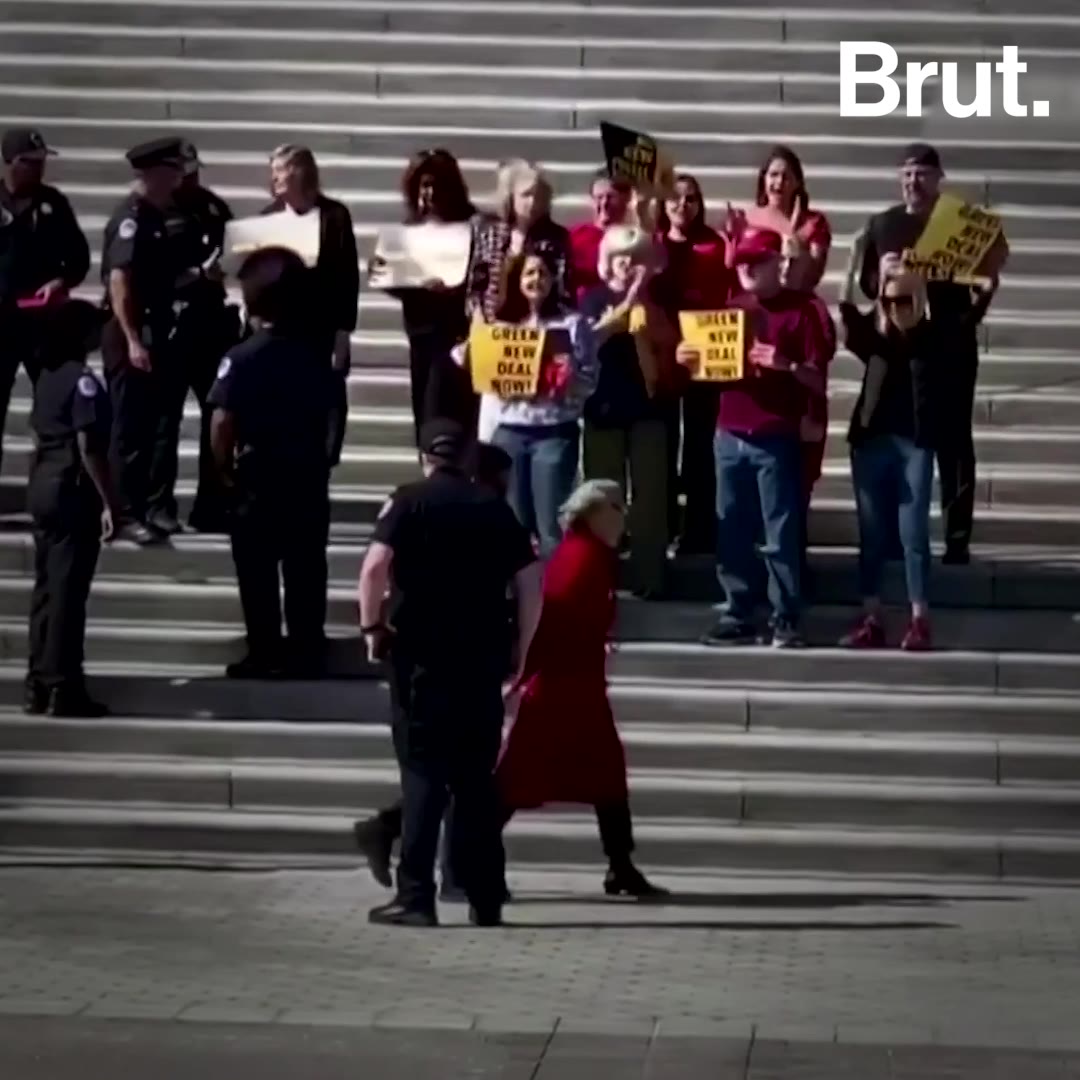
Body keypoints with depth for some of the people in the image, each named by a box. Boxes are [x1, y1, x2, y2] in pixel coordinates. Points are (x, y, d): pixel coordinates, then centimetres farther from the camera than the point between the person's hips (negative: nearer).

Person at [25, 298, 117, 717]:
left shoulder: (47, 375, 12)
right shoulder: (83, 380, -15)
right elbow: (88, 448, -19)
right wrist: (108, 502, -17)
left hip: (42, 484, 9)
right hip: (72, 489, -9)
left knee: (46, 585, 12)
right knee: (68, 588, -5)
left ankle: (39, 684, 15)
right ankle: (63, 688, -3)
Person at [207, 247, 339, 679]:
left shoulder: (242, 357, -12)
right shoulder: (316, 357, 1)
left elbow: (222, 420, -16)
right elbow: (331, 416, 4)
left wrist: (223, 467, -3)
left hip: (258, 475, -4)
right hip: (309, 474, 4)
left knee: (257, 569, 5)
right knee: (305, 567, 8)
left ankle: (265, 654, 6)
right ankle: (306, 653, 11)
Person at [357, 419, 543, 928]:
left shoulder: (410, 501, -1)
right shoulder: (494, 507, 10)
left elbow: (376, 565, -15)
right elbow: (530, 581, 7)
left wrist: (372, 626, -4)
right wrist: (523, 652, 12)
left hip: (423, 652, -3)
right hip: (482, 656, 3)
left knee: (424, 772, -2)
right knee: (477, 777, 11)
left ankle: (416, 896, -9)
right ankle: (485, 898, 13)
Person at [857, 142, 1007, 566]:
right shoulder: (882, 224, 11)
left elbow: (982, 280, 4)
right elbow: (866, 284, 11)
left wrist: (990, 279, -18)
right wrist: (882, 275, -9)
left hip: (952, 346, -2)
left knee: (953, 441, -2)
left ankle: (958, 539, -1)